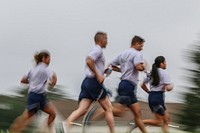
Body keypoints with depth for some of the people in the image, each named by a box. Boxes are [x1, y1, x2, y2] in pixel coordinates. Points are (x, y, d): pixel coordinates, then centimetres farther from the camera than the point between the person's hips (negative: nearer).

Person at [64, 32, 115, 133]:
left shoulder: (94, 50, 24)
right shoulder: (98, 49, -6)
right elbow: (89, 61, -23)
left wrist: (103, 71, 20)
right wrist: (98, 75, -19)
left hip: (86, 82, 8)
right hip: (94, 82, -8)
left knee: (82, 109, -4)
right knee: (108, 109, 3)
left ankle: (66, 125, -24)